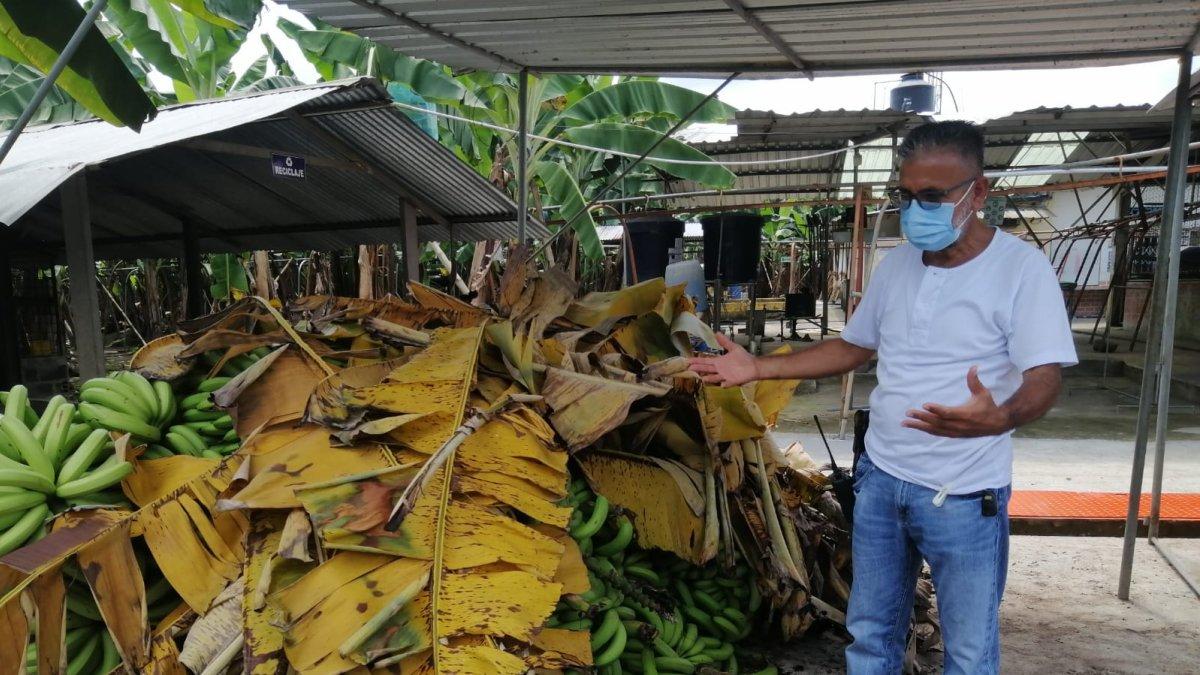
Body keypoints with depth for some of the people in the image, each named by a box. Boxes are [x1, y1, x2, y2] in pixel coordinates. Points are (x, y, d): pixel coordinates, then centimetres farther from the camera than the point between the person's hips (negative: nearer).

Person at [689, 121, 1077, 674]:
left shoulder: (1022, 268, -13)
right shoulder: (895, 265, 5)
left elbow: (1043, 380, -18)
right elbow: (853, 347, 14)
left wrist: (999, 418, -41)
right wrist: (757, 368, 7)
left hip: (963, 497, -5)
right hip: (880, 479, 5)